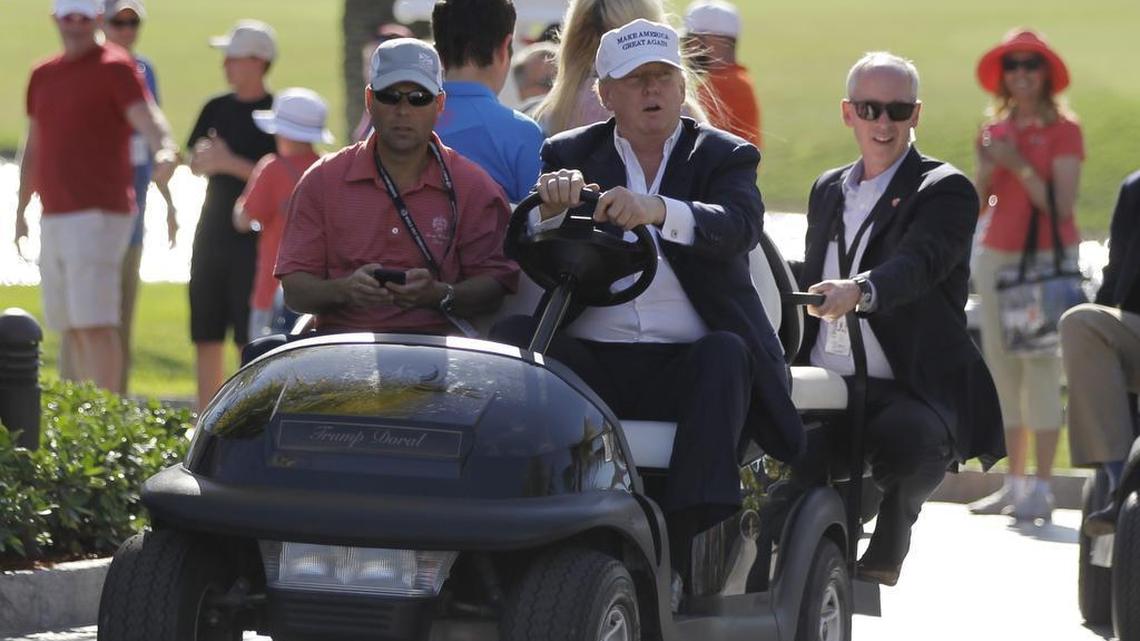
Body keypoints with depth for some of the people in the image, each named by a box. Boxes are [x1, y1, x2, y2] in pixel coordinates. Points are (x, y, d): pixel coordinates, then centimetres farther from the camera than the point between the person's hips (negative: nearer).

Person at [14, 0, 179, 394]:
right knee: (70, 327, 9)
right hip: (54, 219, 8)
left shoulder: (114, 67, -5)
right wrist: (21, 210, 28)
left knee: (95, 323, -16)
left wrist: (164, 150, -42)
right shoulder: (43, 76, 18)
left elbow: (147, 118, -21)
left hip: (99, 215, -8)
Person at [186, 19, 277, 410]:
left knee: (251, 339, -7)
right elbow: (195, 165, 14)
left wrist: (230, 163, -19)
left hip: (255, 237, -6)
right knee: (205, 335, 9)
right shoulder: (217, 109, 11)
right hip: (212, 231, 6)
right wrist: (207, 160, -9)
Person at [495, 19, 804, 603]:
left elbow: (740, 226, -12)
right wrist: (550, 209, -24)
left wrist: (658, 211, -33)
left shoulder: (724, 157, 11)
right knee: (512, 335, -26)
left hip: (685, 363, -1)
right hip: (591, 361, 1)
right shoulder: (569, 156, 16)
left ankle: (675, 553, -42)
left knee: (725, 353, -33)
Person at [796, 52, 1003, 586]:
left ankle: (884, 553, -6)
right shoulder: (828, 191, 21)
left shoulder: (946, 191, 0)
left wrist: (860, 291, -42)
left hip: (911, 391, -4)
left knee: (906, 439, -38)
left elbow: (919, 264, -20)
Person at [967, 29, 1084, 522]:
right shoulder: (993, 132, 12)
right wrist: (987, 170, -7)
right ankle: (1014, 483, 13)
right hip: (997, 254, 6)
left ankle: (1041, 488, -11)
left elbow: (1062, 206, -12)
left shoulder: (1063, 130, -4)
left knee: (1042, 369, -10)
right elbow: (978, 204, 11)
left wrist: (1020, 167, -19)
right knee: (1002, 369, 7)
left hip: (1049, 258, -6)